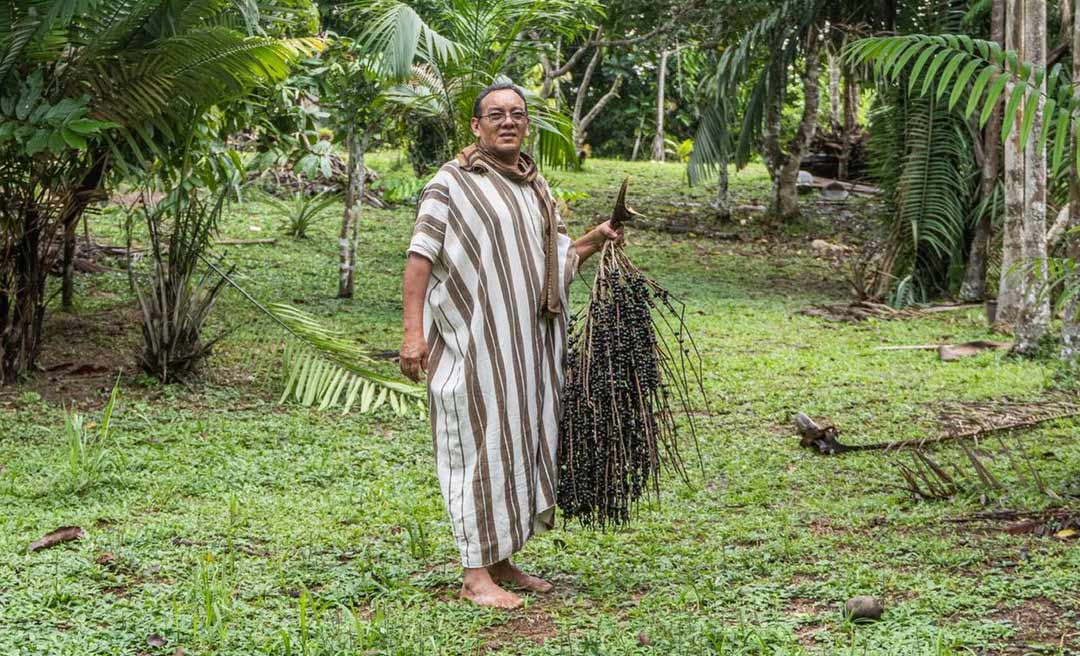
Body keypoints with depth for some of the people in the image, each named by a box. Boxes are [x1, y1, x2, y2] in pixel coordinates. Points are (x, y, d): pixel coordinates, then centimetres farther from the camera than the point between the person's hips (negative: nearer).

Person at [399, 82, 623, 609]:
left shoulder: (536, 188, 15)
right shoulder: (453, 182, -7)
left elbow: (558, 261, 22)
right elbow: (420, 255, -12)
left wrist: (595, 240, 2)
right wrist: (413, 330, -20)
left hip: (527, 343, 7)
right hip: (474, 341, -7)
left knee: (518, 441, 10)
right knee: (480, 442, -5)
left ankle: (500, 560, 22)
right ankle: (475, 574, 1)